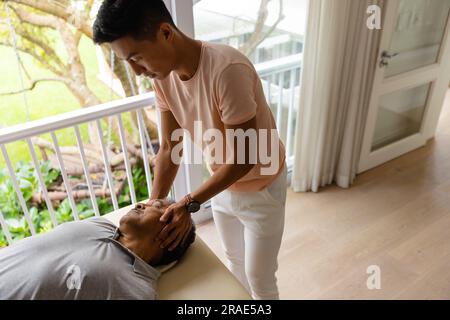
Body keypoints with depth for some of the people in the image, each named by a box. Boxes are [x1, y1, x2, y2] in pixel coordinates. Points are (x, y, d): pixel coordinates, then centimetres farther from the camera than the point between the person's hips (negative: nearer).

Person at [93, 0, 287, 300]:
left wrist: (190, 203, -25)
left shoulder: (227, 70, -35)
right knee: (234, 259, 27)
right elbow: (169, 148, -4)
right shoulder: (163, 74, -11)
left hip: (259, 188, -6)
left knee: (259, 278, 12)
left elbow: (243, 159, -28)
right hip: (221, 184, 6)